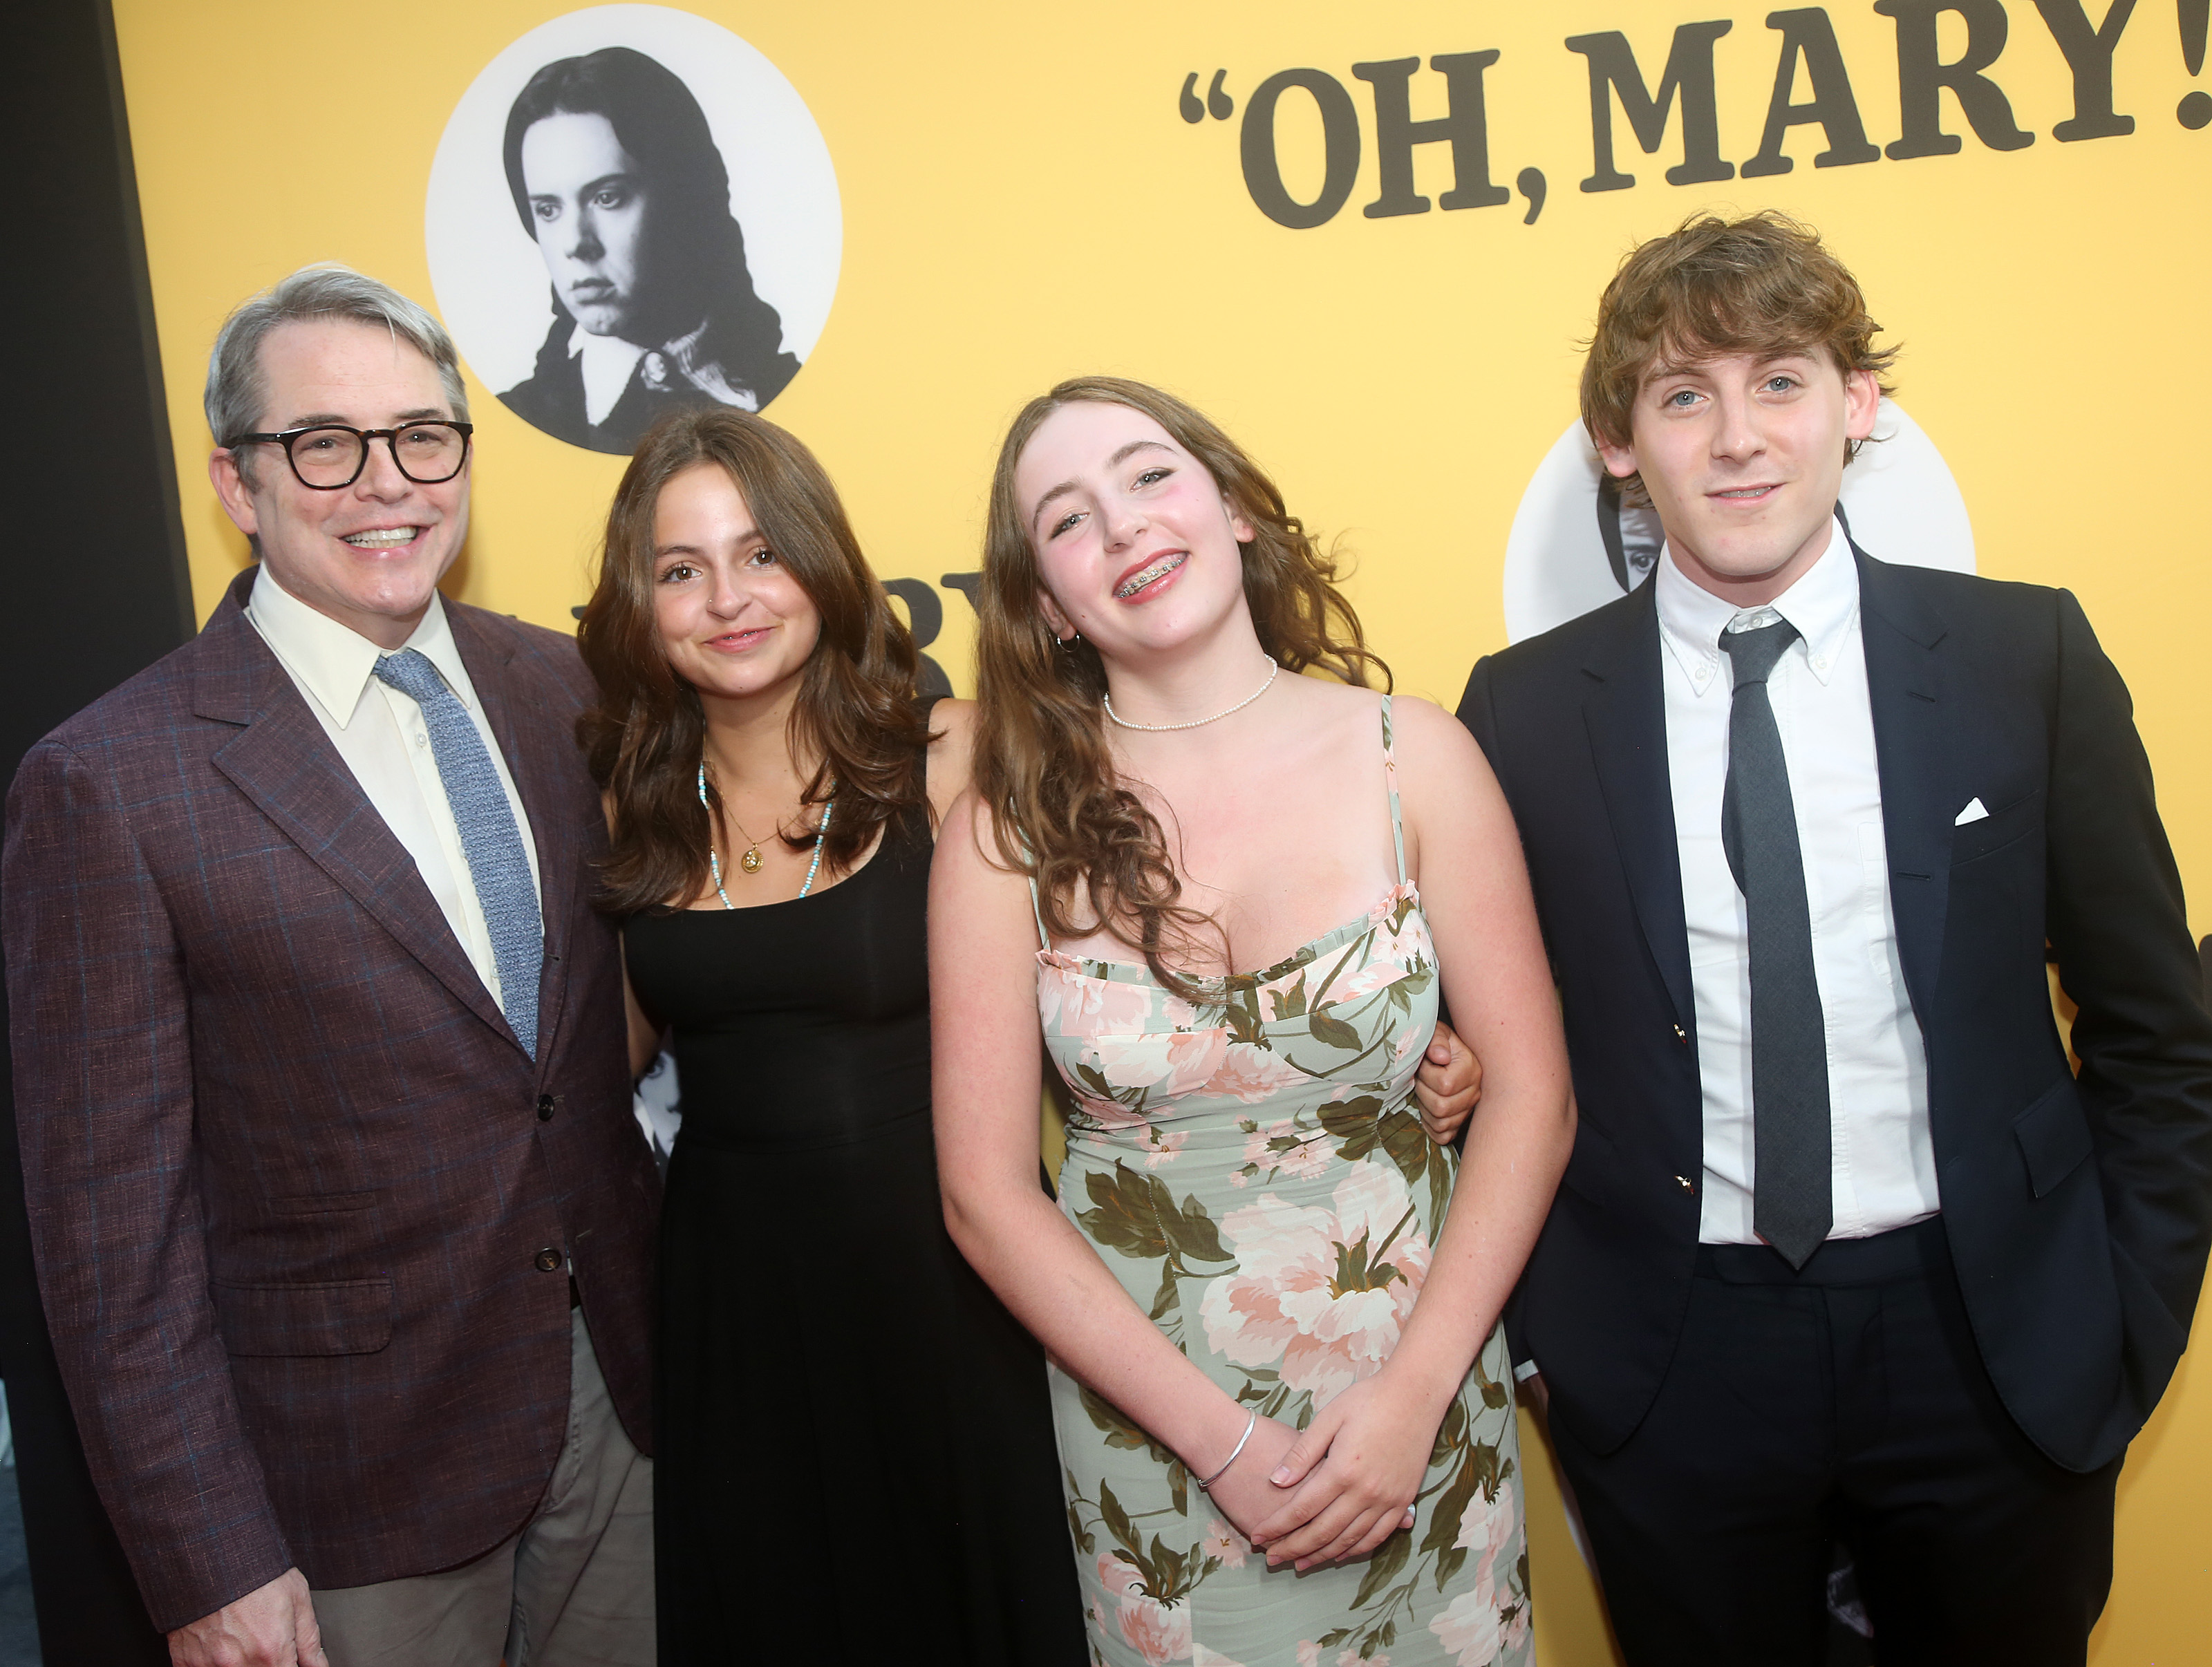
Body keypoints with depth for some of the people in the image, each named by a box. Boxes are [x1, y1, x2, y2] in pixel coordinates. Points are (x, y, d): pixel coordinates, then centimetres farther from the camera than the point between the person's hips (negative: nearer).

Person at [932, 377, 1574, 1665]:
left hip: (1418, 1382, 1)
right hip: (1147, 1411, 0)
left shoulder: (1411, 757, -8)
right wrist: (1223, 1439, -12)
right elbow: (987, 1193, -8)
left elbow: (1531, 1091, -6)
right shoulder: (1009, 833, -10)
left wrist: (1412, 1397, -12)